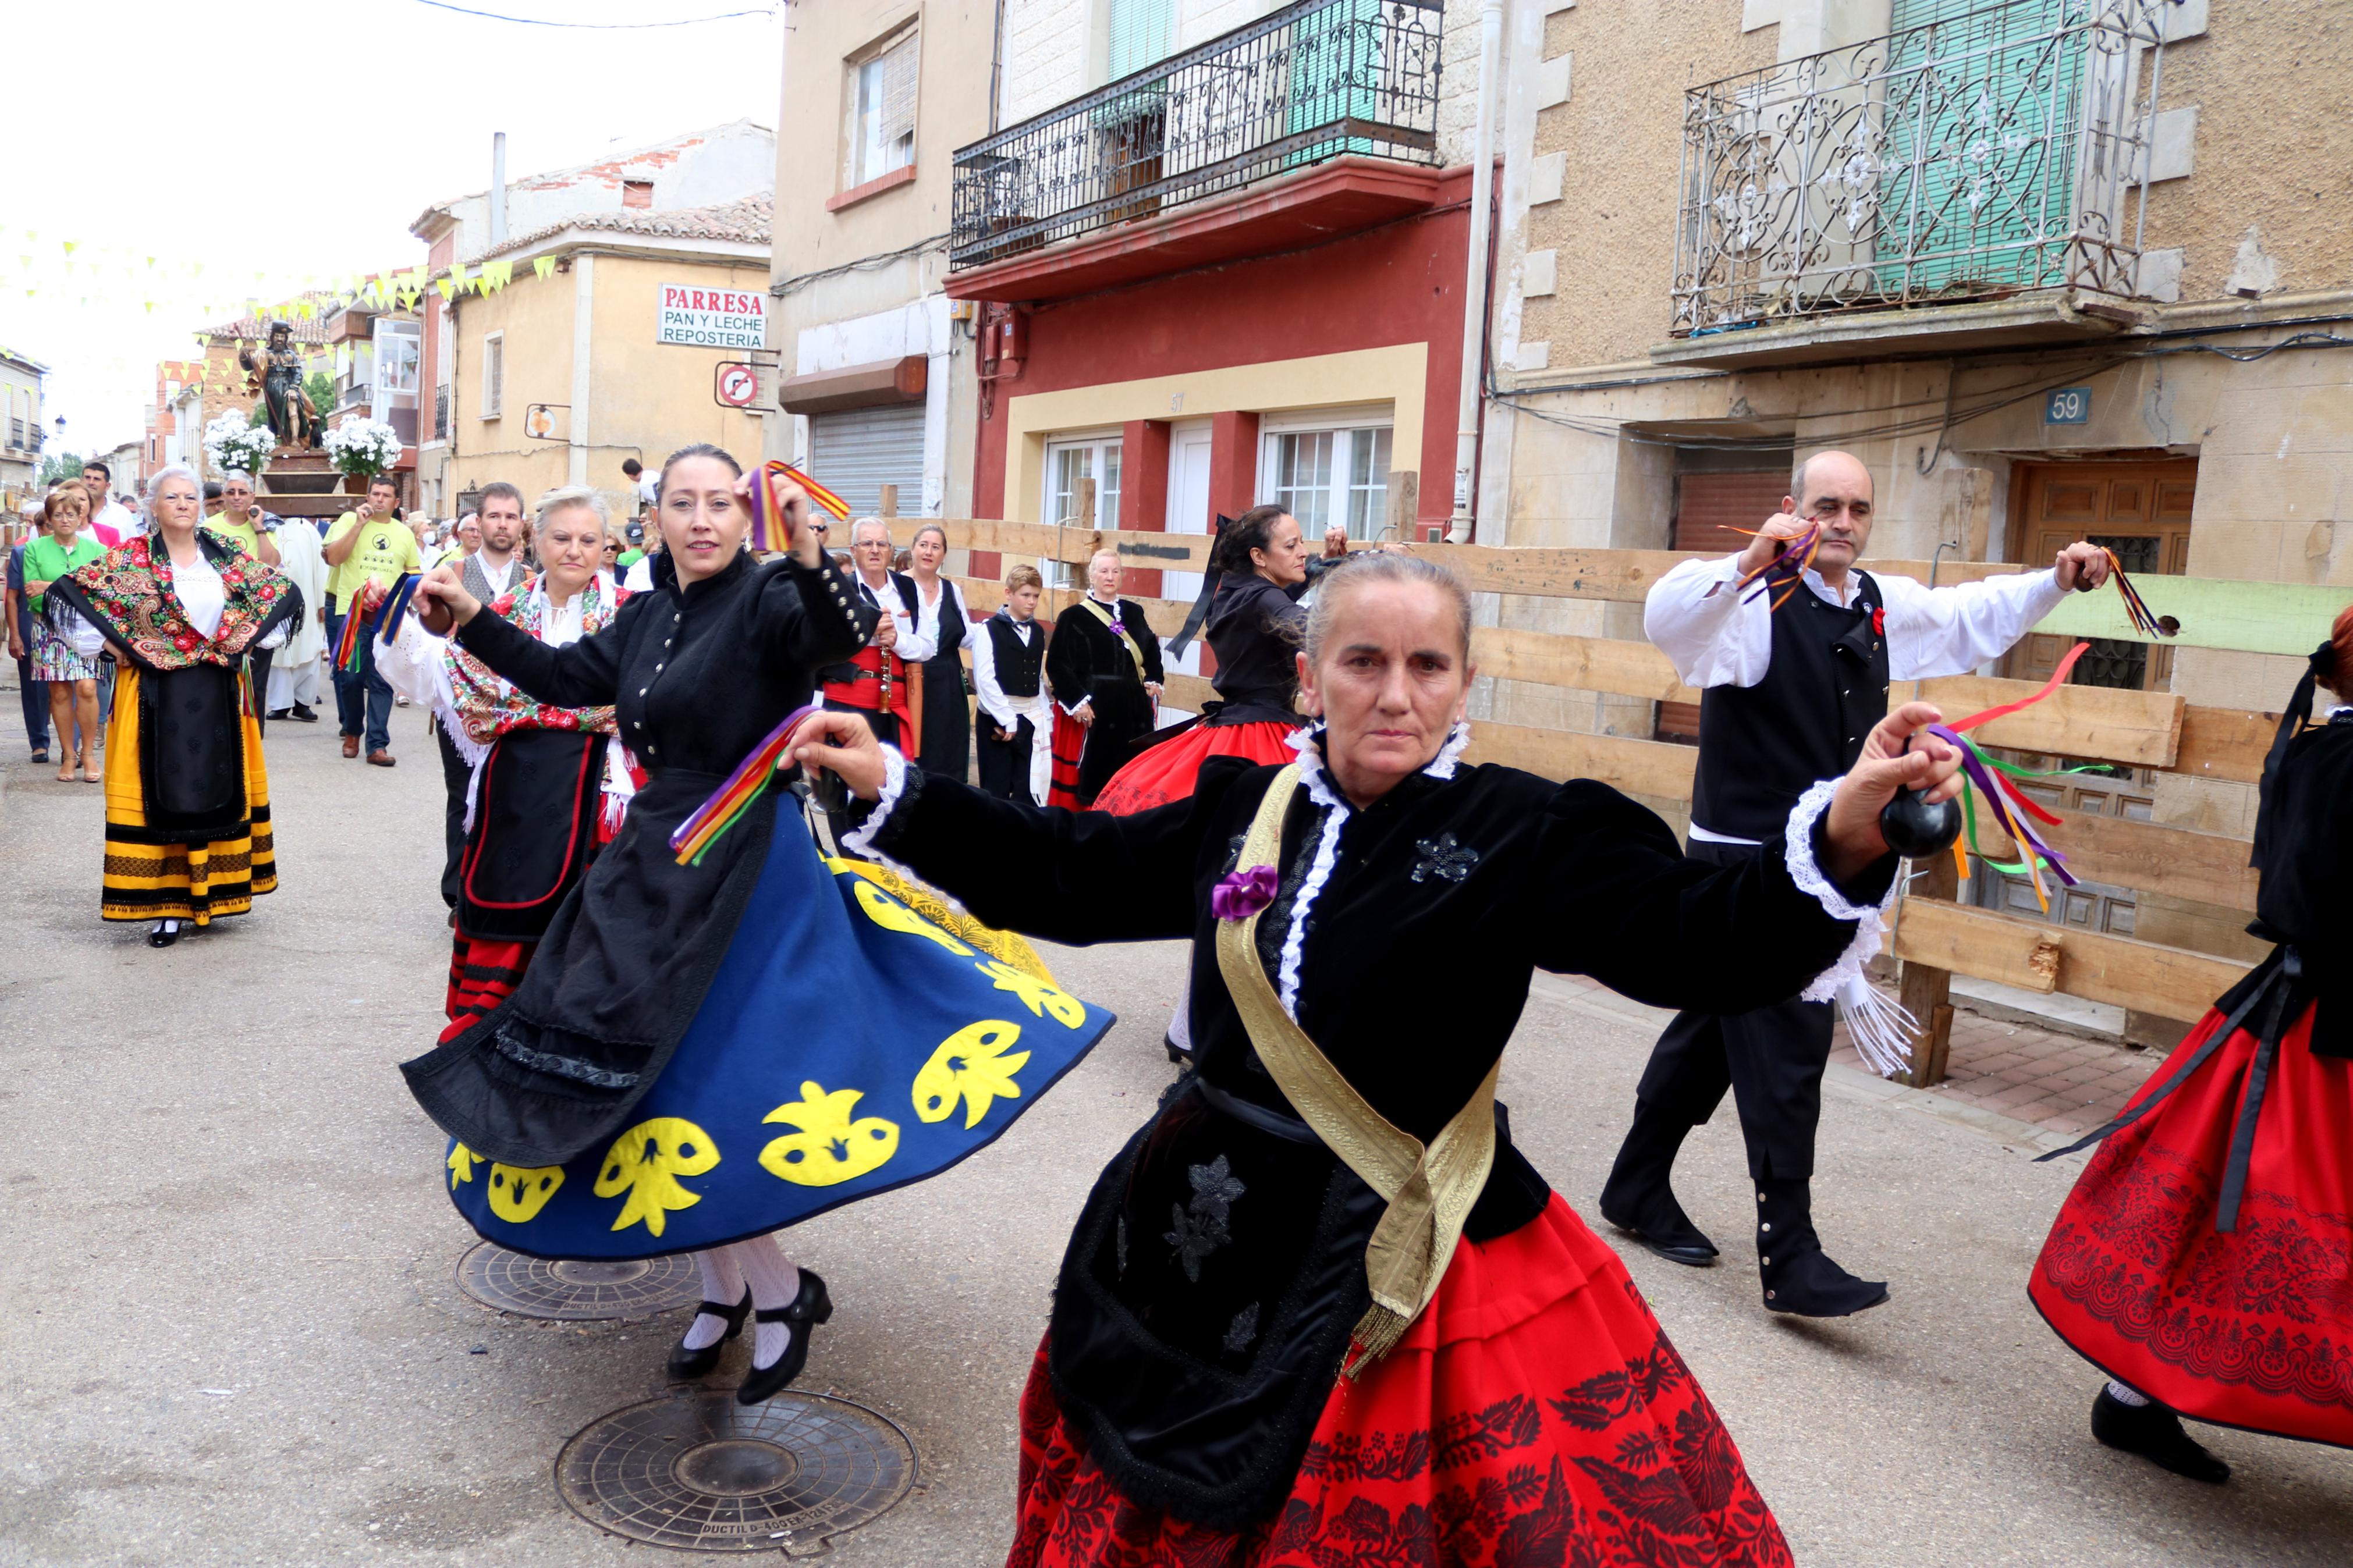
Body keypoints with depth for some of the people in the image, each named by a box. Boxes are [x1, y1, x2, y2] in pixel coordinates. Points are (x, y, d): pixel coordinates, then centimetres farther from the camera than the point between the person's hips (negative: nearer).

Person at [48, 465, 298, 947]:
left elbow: (281, 591, 8)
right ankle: (167, 905, 1)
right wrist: (135, 645, -14)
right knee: (163, 793, -2)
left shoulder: (228, 555, 5)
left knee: (217, 789, 7)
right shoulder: (131, 559, -2)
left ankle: (208, 892, 18)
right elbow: (72, 587, -9)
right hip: (158, 695, -2)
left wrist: (236, 641, -2)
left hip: (219, 694, 3)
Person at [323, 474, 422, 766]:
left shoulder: (405, 533, 12)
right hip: (351, 612, -2)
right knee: (350, 677, 2)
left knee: (382, 682, -1)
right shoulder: (349, 520, 4)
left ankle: (377, 745, 2)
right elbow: (333, 558, -9)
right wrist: (359, 524, -12)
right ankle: (352, 731, 25)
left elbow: (413, 575, 19)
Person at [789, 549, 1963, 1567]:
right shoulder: (1243, 809, 2)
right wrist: (891, 786, 8)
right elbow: (1070, 875, 10)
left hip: (1406, 1261, -4)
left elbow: (1703, 943, -20)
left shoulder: (1523, 834, -11)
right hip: (1217, 1239, 5)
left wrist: (1843, 833, -36)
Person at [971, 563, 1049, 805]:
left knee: (1029, 790, 2)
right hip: (997, 719, -5)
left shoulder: (1038, 632, 12)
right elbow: (985, 680, -14)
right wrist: (1007, 720, -16)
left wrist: (1045, 717, 8)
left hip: (1030, 720, 5)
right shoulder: (990, 629, -7)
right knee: (997, 788, 1)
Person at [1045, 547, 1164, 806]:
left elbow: (1152, 649, 25)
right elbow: (1056, 664, -8)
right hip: (1090, 707, -5)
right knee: (1090, 772, -4)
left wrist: (1153, 680, 10)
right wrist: (1076, 701, -16)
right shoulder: (1074, 617, -4)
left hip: (1133, 707, 5)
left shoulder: (1134, 612, 11)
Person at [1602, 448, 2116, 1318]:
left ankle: (1637, 1190, 31)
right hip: (1748, 861, -8)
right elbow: (1667, 617, -35)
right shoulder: (1756, 601, -15)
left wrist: (2056, 580, 15)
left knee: (1714, 1029, 17)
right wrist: (1751, 562, -49)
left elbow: (1973, 618, 28)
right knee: (1785, 1051, -9)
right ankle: (1791, 1263, -3)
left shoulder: (1883, 607, 11)